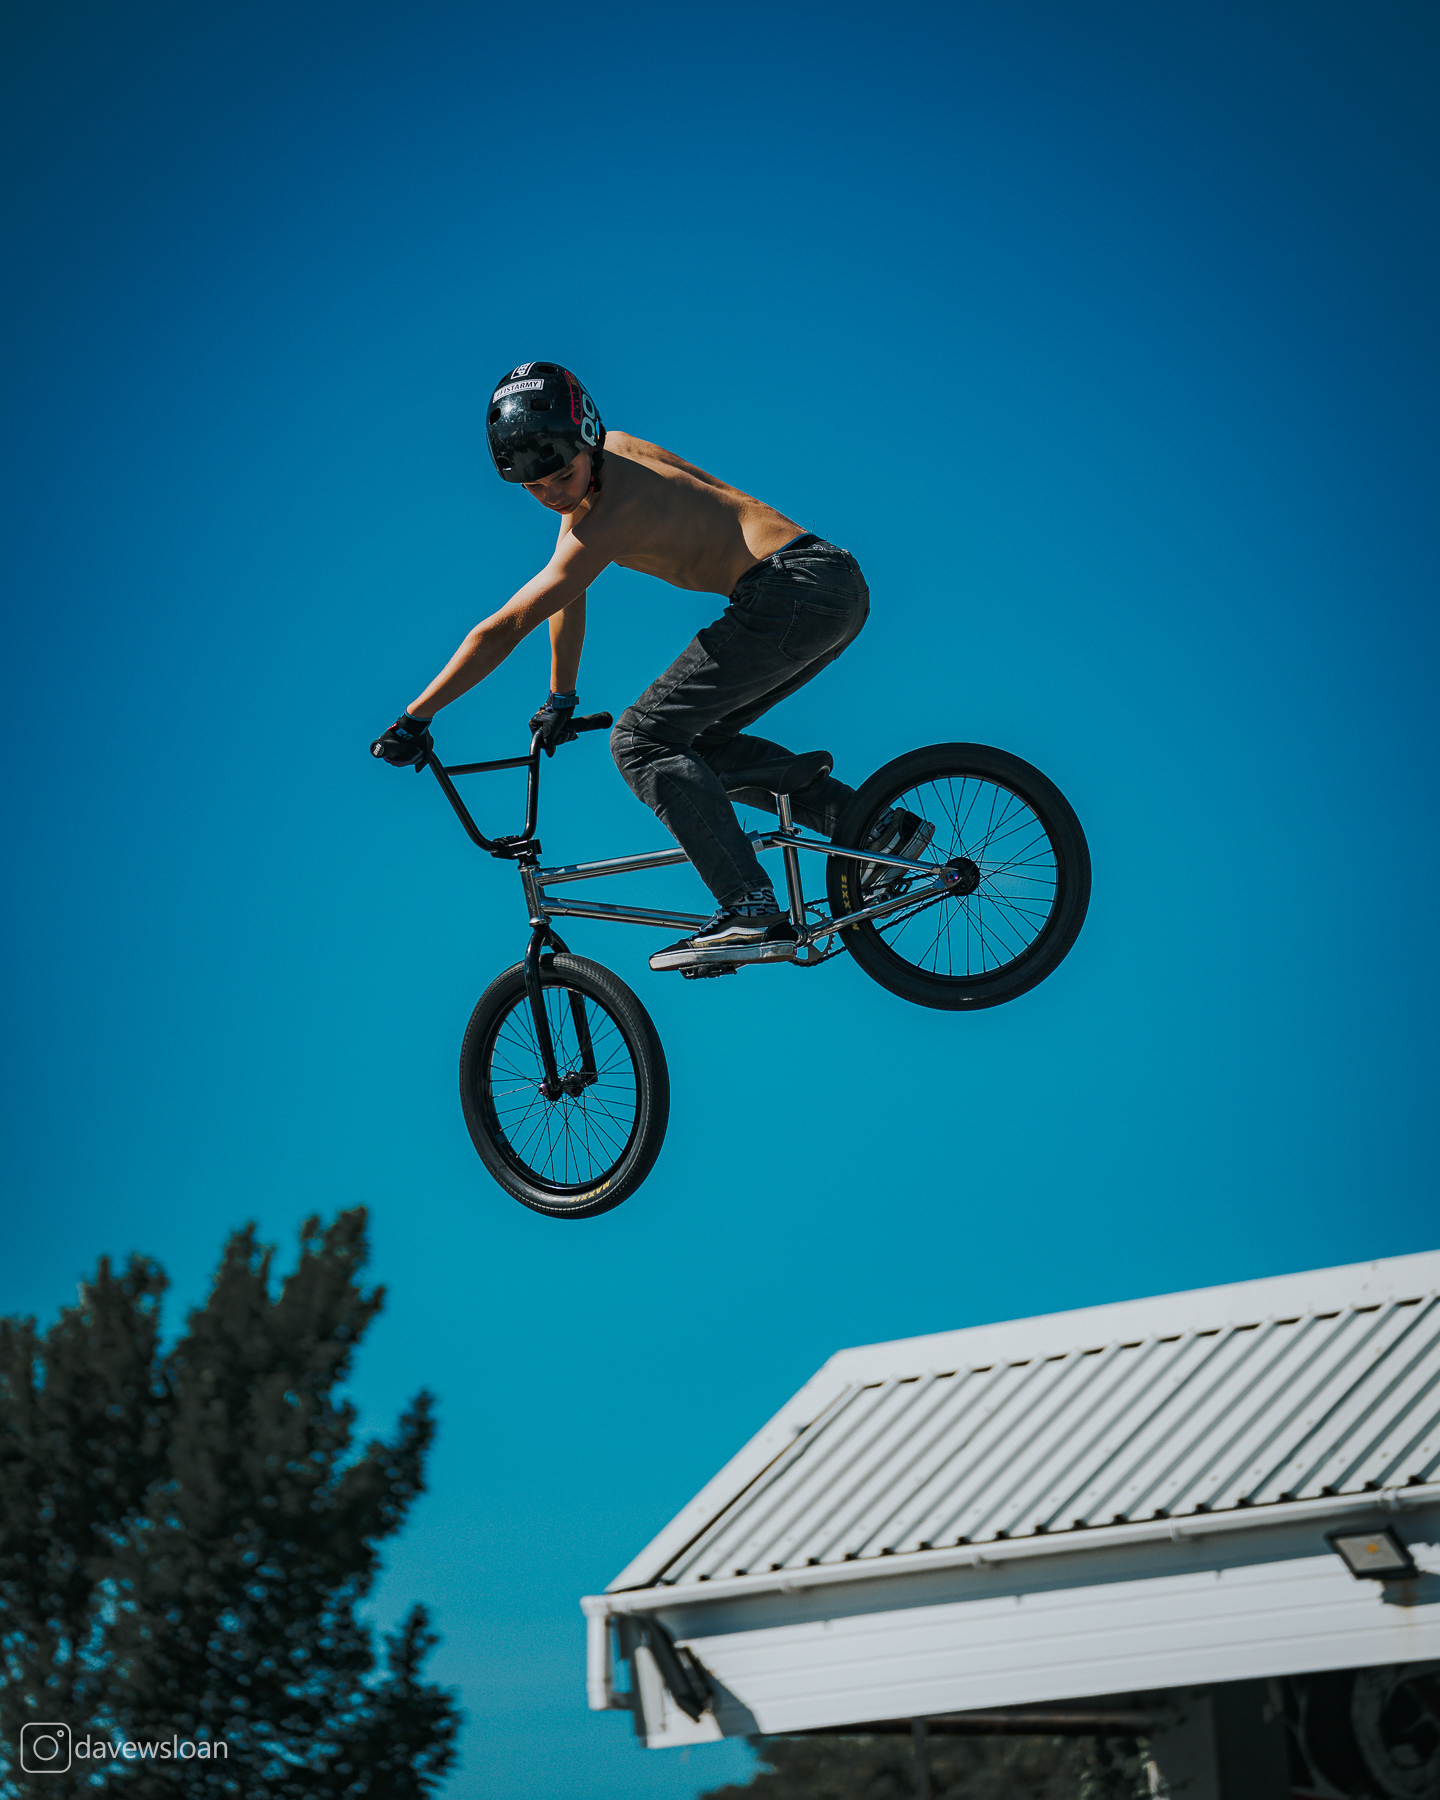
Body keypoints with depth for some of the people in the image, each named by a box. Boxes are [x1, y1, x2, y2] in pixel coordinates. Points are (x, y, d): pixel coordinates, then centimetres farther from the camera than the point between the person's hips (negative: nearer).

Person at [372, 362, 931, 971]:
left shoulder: (607, 519, -15)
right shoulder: (612, 451, 12)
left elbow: (503, 630, -13)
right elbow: (568, 593, 23)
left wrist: (415, 719, -8)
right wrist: (561, 701, 26)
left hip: (793, 590, -10)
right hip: (844, 586, 10)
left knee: (642, 742, -10)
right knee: (698, 743, 19)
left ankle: (753, 915, -20)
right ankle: (879, 826, 12)